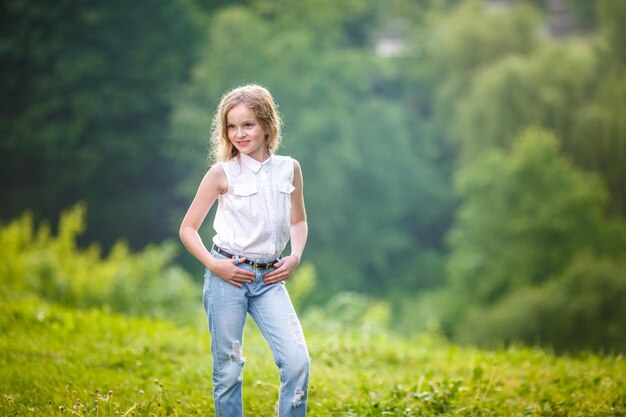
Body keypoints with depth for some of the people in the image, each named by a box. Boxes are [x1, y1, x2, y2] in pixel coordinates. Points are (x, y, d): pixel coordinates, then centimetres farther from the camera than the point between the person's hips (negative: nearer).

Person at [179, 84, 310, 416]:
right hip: (228, 275, -2)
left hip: (269, 278, 3)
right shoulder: (222, 173, -4)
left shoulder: (289, 169, 5)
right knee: (228, 368, 2)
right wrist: (213, 264, -12)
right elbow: (187, 229, 1)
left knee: (297, 360, -11)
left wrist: (295, 257, 3)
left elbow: (298, 221, 20)